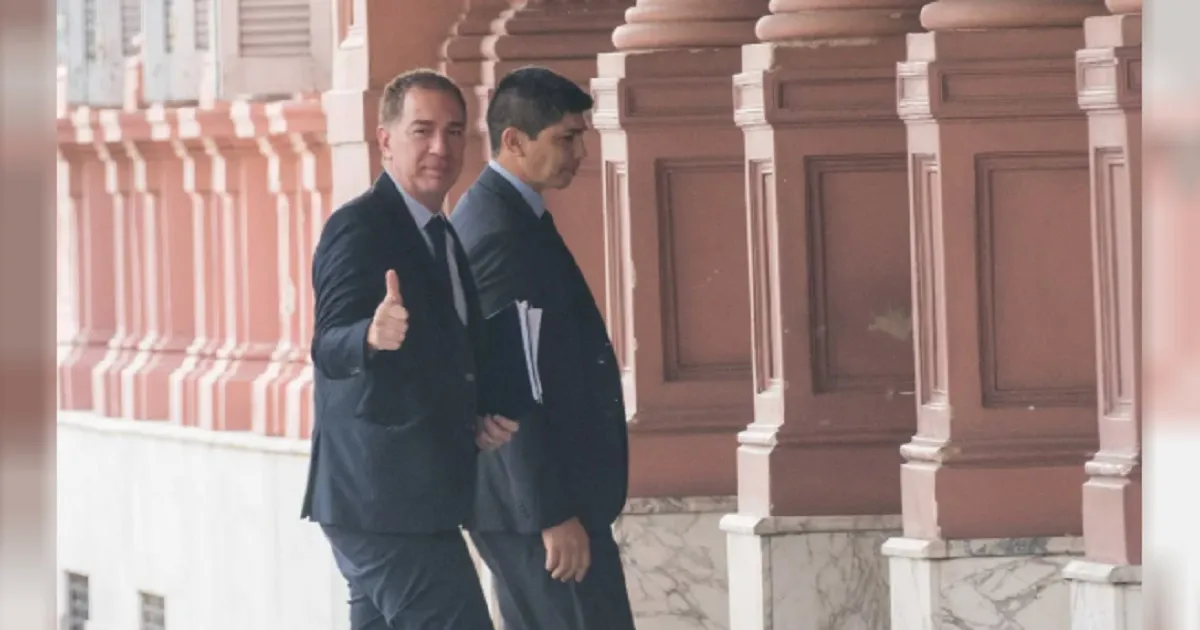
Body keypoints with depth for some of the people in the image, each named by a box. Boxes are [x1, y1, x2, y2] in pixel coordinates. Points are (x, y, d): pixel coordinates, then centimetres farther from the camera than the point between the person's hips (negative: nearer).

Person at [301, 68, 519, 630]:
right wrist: (373, 336, -47)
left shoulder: (442, 236, 16)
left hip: (412, 495, 10)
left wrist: (479, 419, 4)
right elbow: (330, 347, -25)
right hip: (388, 498, -10)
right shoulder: (360, 227, -13)